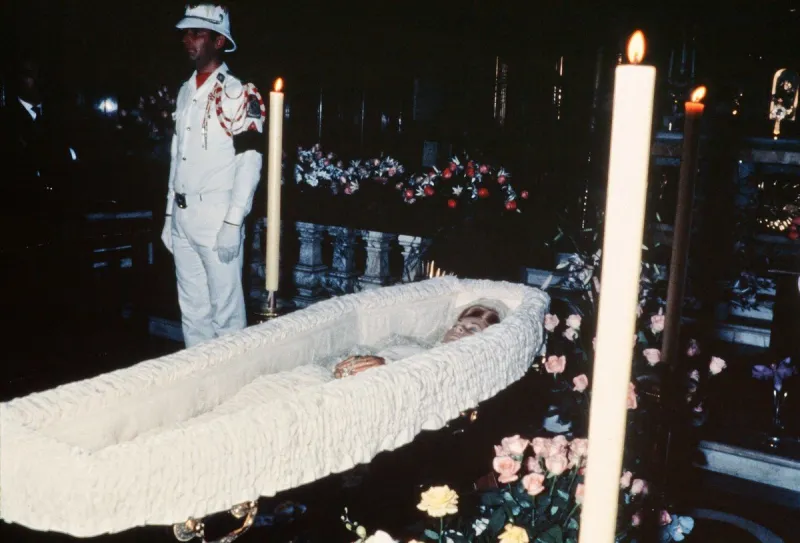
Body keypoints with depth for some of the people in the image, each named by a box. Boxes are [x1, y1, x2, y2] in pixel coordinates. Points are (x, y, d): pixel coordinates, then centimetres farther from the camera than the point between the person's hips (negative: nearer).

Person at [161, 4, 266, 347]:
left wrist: (233, 223, -18)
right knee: (192, 308, 13)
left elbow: (249, 162, -14)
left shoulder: (238, 94, -9)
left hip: (218, 219, -7)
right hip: (183, 219, 7)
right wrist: (169, 216, 17)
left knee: (225, 309, -2)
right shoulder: (185, 92, 15)